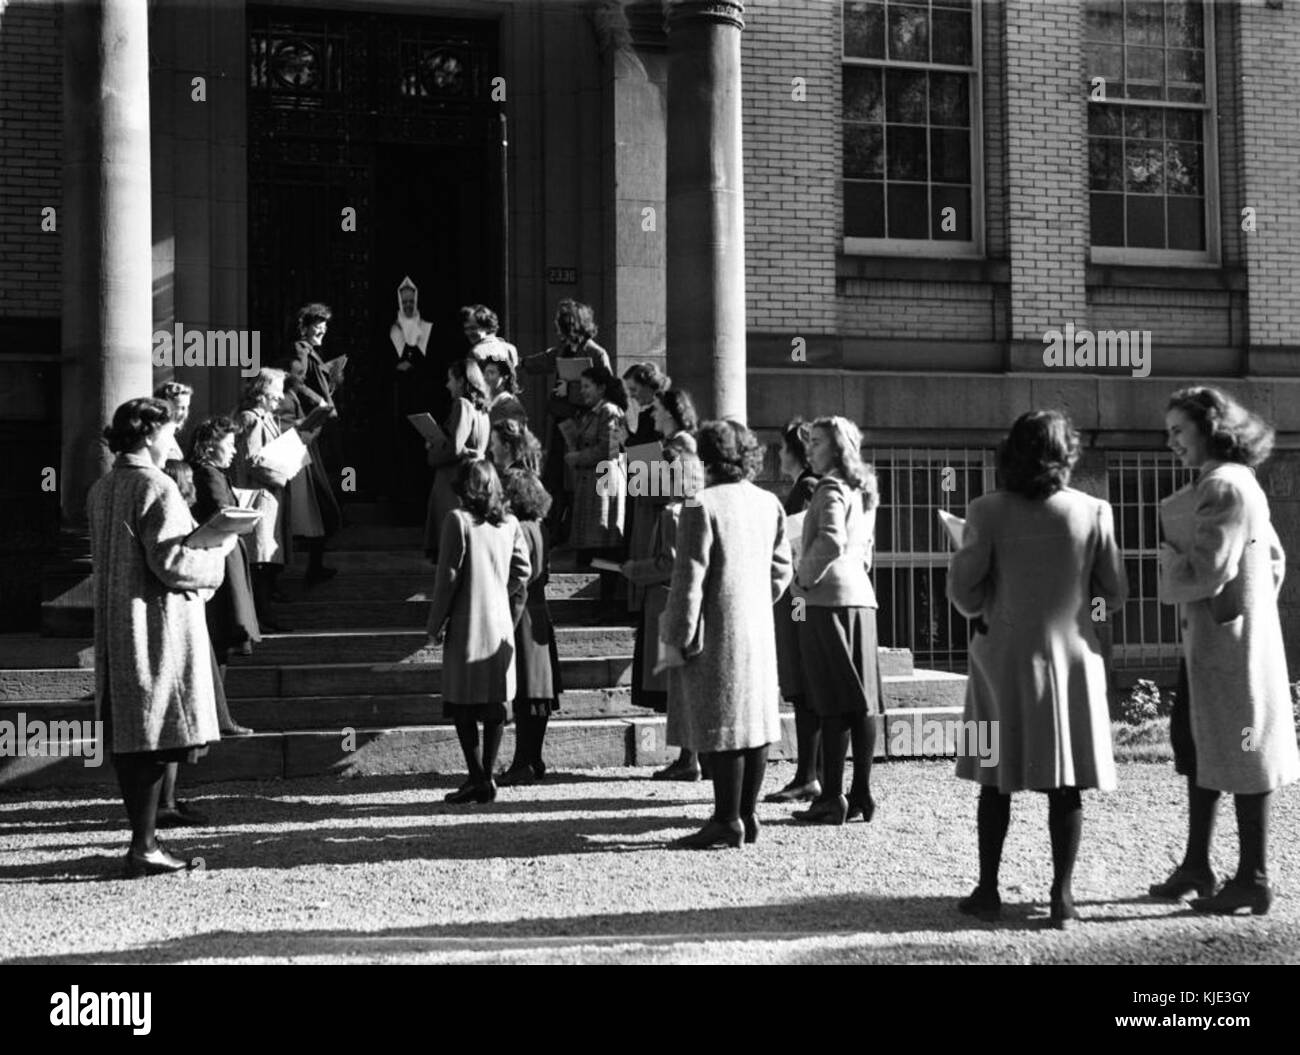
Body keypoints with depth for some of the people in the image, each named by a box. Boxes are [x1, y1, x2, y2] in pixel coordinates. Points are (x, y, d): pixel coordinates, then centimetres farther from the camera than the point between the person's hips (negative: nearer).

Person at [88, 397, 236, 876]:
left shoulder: (101, 490, 11)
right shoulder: (155, 487, -15)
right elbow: (170, 564, -20)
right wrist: (218, 551, -3)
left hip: (114, 626, 9)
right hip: (158, 624, -8)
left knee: (129, 737, 11)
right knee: (157, 735, -5)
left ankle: (143, 837, 18)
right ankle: (143, 846, -5)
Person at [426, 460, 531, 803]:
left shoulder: (458, 520, -9)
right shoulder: (509, 524, 6)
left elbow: (448, 577, -10)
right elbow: (523, 572, 6)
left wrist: (435, 624, -4)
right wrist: (512, 618, 14)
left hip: (466, 626, -5)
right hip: (501, 624, 5)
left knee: (463, 705, 0)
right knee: (495, 704, 8)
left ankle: (477, 778, -5)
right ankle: (487, 776, 10)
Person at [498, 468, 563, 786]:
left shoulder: (520, 531, -16)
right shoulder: (539, 528, 11)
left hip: (521, 616, -10)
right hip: (538, 613, 10)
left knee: (524, 695, -7)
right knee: (537, 694, 13)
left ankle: (523, 764, -5)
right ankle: (534, 759, 21)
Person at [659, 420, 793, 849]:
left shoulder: (702, 507, -13)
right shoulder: (769, 505, 8)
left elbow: (690, 577, -15)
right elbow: (781, 569, 12)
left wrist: (677, 637, -10)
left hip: (717, 632, -7)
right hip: (759, 630, 7)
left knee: (721, 728, -4)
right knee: (754, 720, 10)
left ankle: (727, 821, -2)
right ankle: (748, 814, 17)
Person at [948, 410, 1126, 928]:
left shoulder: (988, 511, -10)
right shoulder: (1093, 511, -6)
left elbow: (963, 592, -9)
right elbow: (1114, 593, 0)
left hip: (1005, 656, 0)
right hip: (1071, 652, 1)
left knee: (997, 779, 10)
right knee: (1065, 783, 6)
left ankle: (988, 890, 14)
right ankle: (1062, 894, 7)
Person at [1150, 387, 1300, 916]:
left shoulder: (1224, 488, -18)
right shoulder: (1234, 482, 14)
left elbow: (1205, 574, -21)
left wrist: (1168, 558, -3)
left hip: (1227, 640, -10)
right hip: (1210, 636, 10)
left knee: (1238, 752, -2)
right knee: (1194, 742, 15)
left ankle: (1253, 879, 7)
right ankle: (1197, 865, 24)